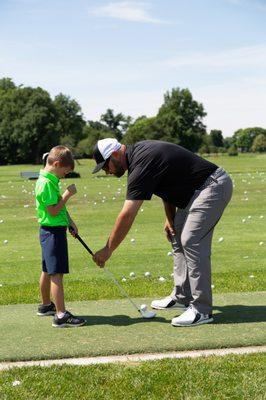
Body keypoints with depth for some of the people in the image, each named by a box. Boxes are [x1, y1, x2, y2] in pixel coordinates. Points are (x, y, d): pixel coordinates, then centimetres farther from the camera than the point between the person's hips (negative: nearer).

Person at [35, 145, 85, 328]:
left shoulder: (51, 180, 13)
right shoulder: (46, 183, -18)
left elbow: (60, 206, 21)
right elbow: (53, 210, -22)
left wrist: (70, 222, 15)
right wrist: (68, 194, -17)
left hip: (51, 231, 10)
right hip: (53, 232, -10)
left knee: (48, 271, 19)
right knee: (56, 273, -12)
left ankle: (46, 305, 32)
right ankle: (61, 315, -13)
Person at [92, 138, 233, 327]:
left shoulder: (141, 165, -23)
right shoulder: (138, 152, 7)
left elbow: (127, 215, -23)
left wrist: (107, 250, -16)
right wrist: (170, 217, 7)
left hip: (213, 186, -11)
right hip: (198, 189, 11)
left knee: (192, 242, -16)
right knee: (177, 239, 13)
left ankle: (202, 310, -12)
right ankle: (182, 296, 20)